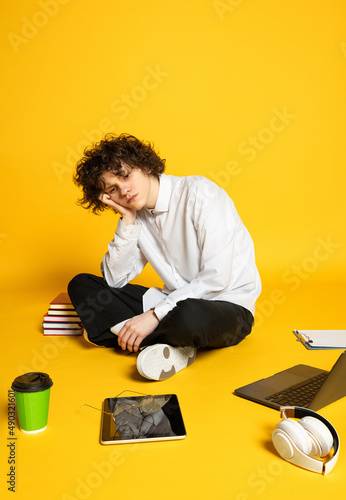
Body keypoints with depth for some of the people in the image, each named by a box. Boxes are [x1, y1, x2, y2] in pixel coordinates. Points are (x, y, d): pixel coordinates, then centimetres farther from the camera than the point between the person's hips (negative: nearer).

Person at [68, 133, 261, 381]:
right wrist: (128, 222, -9)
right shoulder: (137, 214, 4)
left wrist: (154, 315, -22)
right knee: (81, 285, -2)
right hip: (177, 301, 7)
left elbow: (217, 278, -22)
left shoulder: (199, 193, -16)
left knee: (189, 315, -43)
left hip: (228, 306, -6)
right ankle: (174, 345, -16)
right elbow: (114, 280, 1)